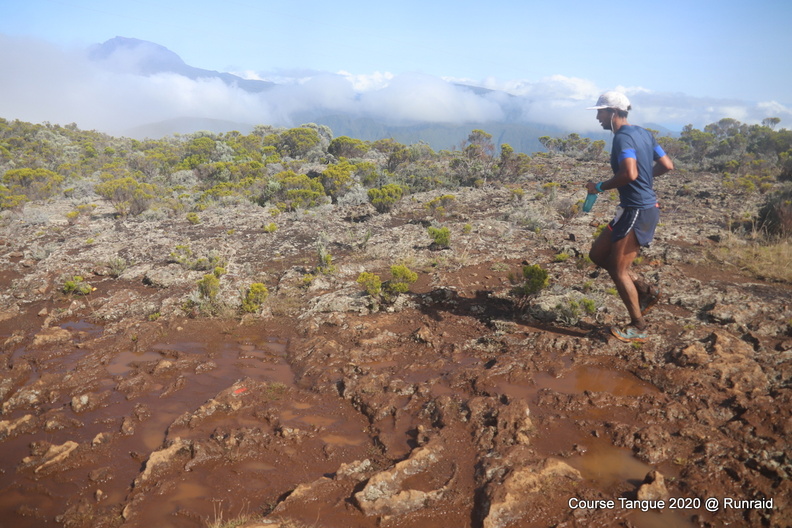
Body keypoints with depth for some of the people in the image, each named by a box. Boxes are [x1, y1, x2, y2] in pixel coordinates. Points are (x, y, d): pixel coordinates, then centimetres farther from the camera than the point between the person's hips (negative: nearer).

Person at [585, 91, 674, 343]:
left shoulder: (623, 137, -17)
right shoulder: (643, 133, 11)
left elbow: (629, 174, -31)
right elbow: (667, 165, 12)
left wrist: (600, 187, -17)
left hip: (637, 211, -10)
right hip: (644, 206, 10)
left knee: (619, 270, 1)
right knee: (597, 254, 16)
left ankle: (638, 328, 13)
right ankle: (645, 290, 21)